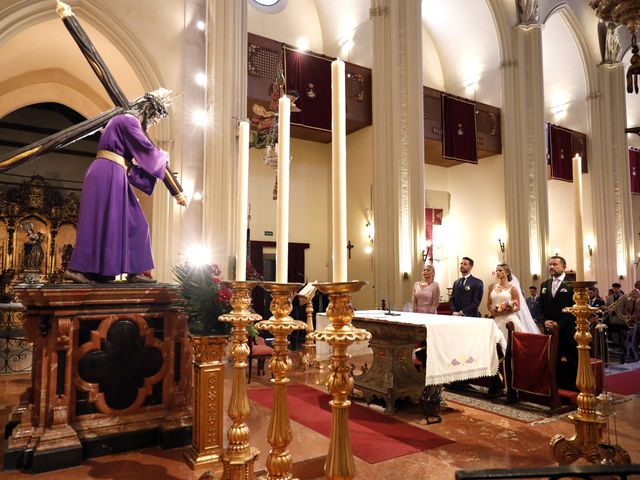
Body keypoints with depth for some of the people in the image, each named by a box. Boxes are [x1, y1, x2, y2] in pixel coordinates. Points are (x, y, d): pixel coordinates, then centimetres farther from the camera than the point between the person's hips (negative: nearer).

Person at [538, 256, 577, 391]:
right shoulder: (545, 285, 15)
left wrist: (559, 324, -15)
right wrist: (546, 321, -1)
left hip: (568, 330, -5)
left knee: (573, 362, 1)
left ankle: (575, 388, 11)